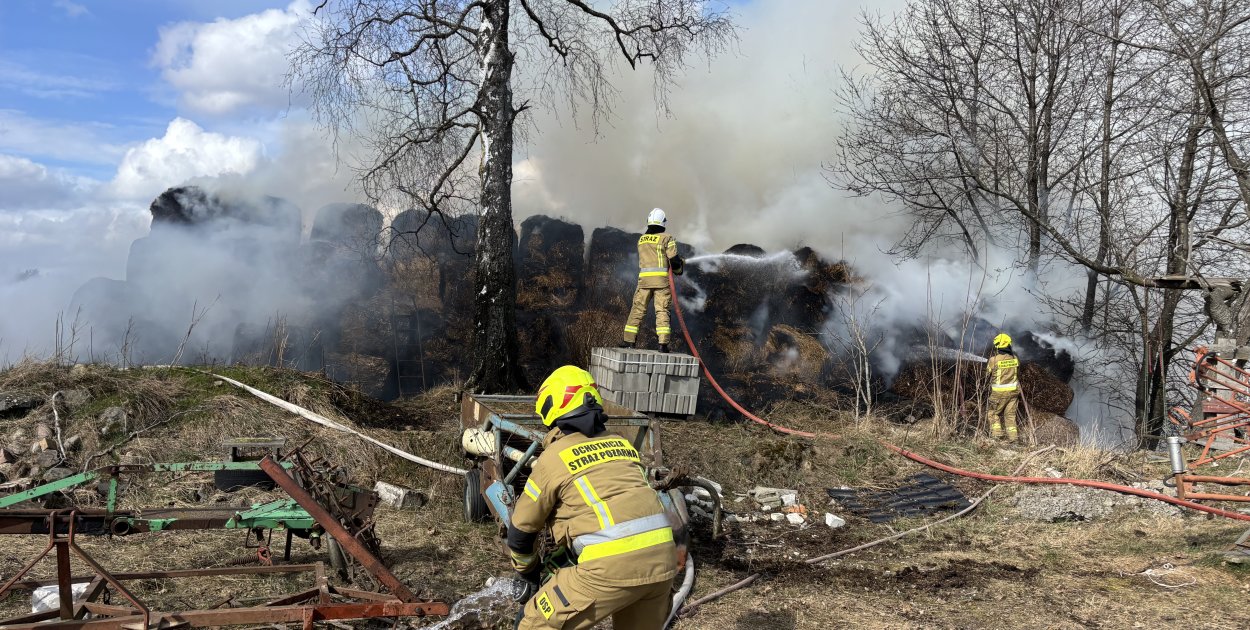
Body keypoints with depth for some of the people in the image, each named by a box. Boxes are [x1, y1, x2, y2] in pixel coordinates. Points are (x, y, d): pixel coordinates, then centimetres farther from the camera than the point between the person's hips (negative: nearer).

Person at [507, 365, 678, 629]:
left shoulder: (553, 457, 5)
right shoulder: (621, 444, 21)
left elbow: (521, 529, 15)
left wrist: (528, 573, 35)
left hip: (613, 564, -6)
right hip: (662, 557, 6)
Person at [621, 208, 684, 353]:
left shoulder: (641, 239, 13)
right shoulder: (666, 238, -3)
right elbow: (674, 259, -5)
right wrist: (679, 269, 17)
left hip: (644, 278, 3)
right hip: (661, 278, -3)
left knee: (637, 309, 9)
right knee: (662, 310, -1)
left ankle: (629, 340, 10)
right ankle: (663, 343, -5)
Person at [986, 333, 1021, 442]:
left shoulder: (994, 359, -15)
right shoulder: (1014, 358, -1)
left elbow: (988, 374, 0)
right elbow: (1018, 375, 12)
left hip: (999, 392, -4)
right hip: (1013, 391, 4)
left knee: (993, 413, 13)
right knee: (1010, 414, 13)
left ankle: (997, 434, 6)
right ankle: (1013, 436, 13)